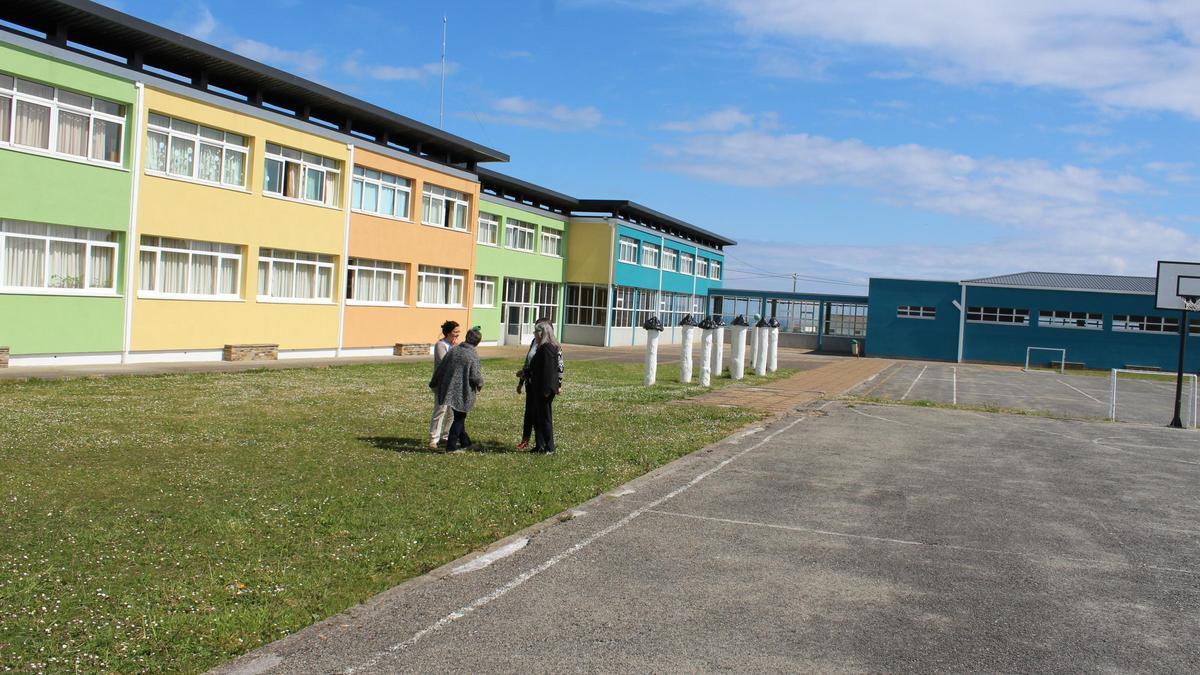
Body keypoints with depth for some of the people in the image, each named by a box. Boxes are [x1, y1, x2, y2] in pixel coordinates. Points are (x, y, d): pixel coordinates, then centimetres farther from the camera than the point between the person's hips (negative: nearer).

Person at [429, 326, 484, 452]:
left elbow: (441, 368, 6)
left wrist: (434, 383, 18)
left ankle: (465, 442, 29)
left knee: (458, 417, 18)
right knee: (459, 418, 5)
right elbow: (475, 376, -16)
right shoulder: (473, 355, -14)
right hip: (463, 392, -6)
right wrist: (480, 383, 6)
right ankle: (451, 446, 4)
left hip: (449, 389, 6)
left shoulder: (454, 350, 2)